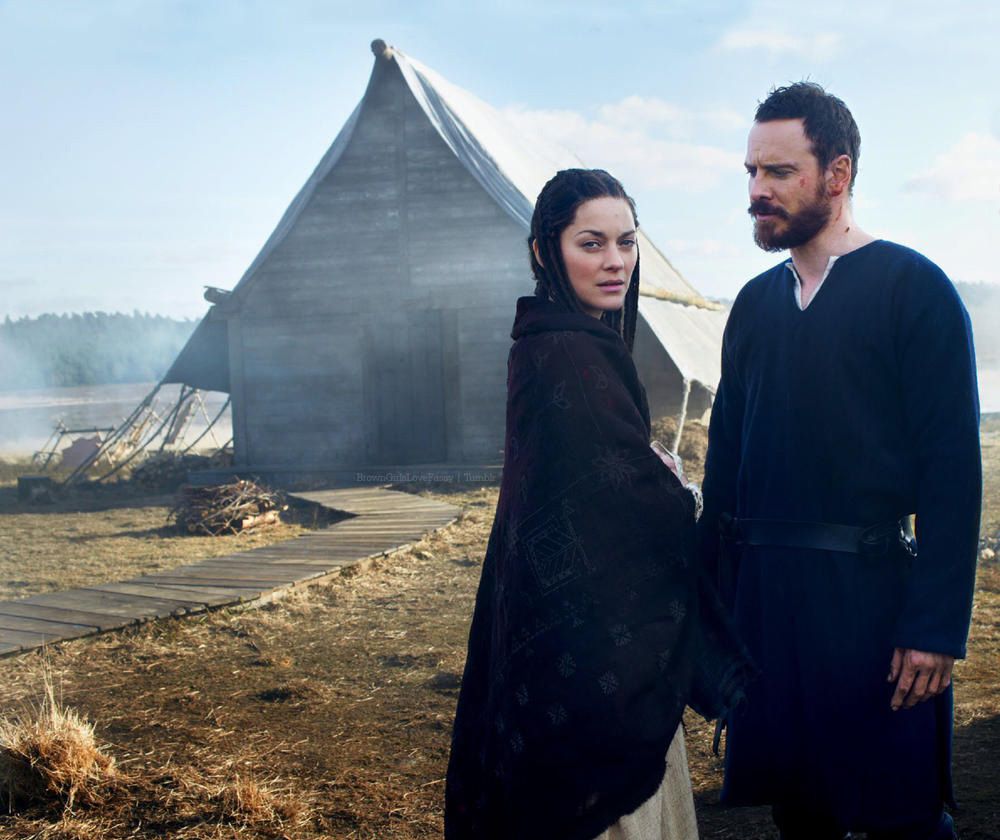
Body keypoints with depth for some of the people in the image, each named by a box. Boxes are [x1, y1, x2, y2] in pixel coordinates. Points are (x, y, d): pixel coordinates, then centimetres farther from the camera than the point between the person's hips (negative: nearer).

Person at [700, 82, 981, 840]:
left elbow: (952, 467, -11)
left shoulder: (913, 287, -6)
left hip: (867, 590, -5)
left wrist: (936, 627, -16)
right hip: (762, 591, 5)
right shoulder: (755, 303, 11)